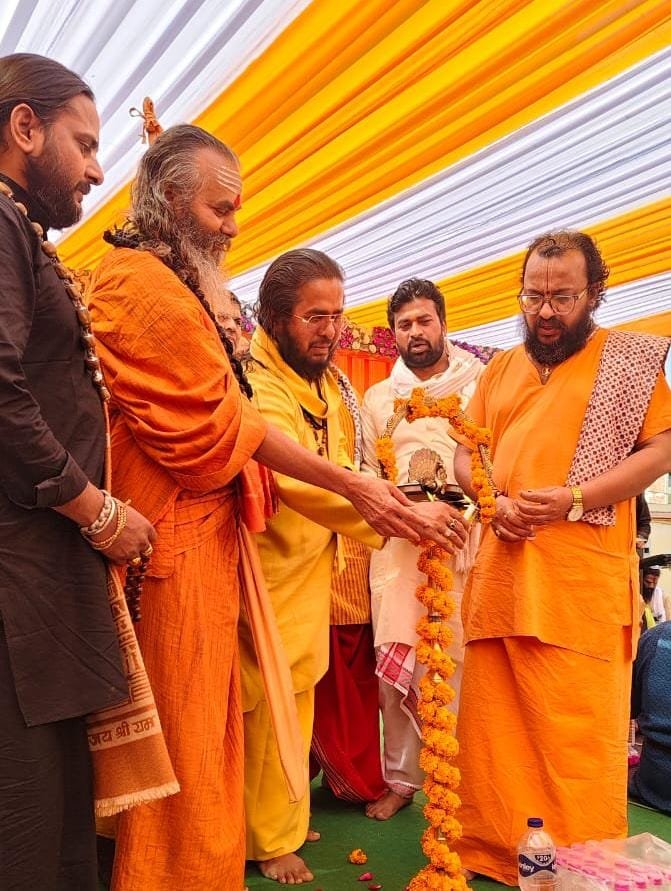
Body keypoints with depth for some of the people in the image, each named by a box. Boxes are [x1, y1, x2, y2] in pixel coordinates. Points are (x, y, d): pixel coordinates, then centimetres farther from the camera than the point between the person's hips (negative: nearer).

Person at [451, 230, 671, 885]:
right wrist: (493, 501, -3)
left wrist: (574, 499, -15)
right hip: (499, 571, 5)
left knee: (578, 729, -2)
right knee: (494, 722, 8)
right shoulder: (501, 368, 19)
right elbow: (465, 455, 18)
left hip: (583, 580, -4)